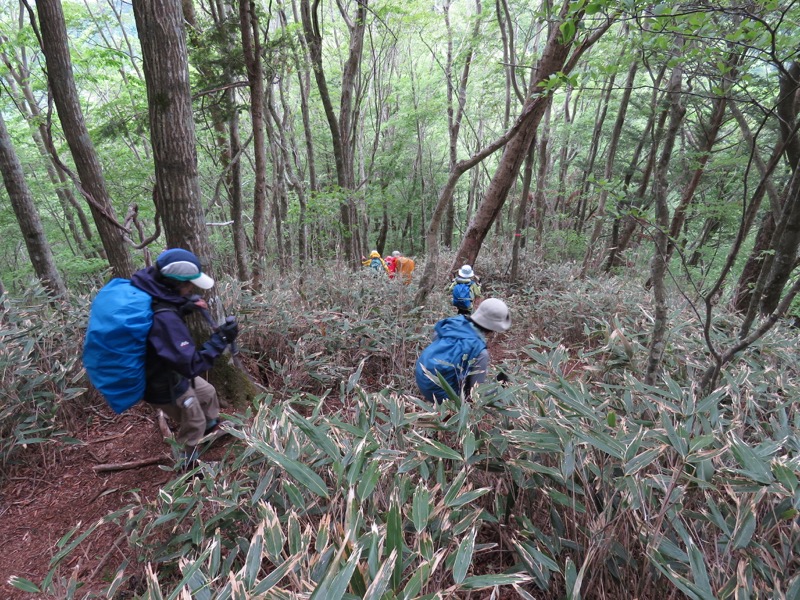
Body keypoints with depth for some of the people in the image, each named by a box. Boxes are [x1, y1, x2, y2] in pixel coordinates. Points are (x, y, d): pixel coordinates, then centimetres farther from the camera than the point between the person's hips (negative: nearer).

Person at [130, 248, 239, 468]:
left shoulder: (149, 292, -14)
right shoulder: (163, 318, -41)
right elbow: (191, 365, -38)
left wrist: (183, 309, -7)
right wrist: (220, 339, -33)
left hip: (171, 373, 8)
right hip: (165, 386, -8)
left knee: (208, 393, 30)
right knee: (193, 425, 18)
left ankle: (213, 428, 57)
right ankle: (189, 465, 44)